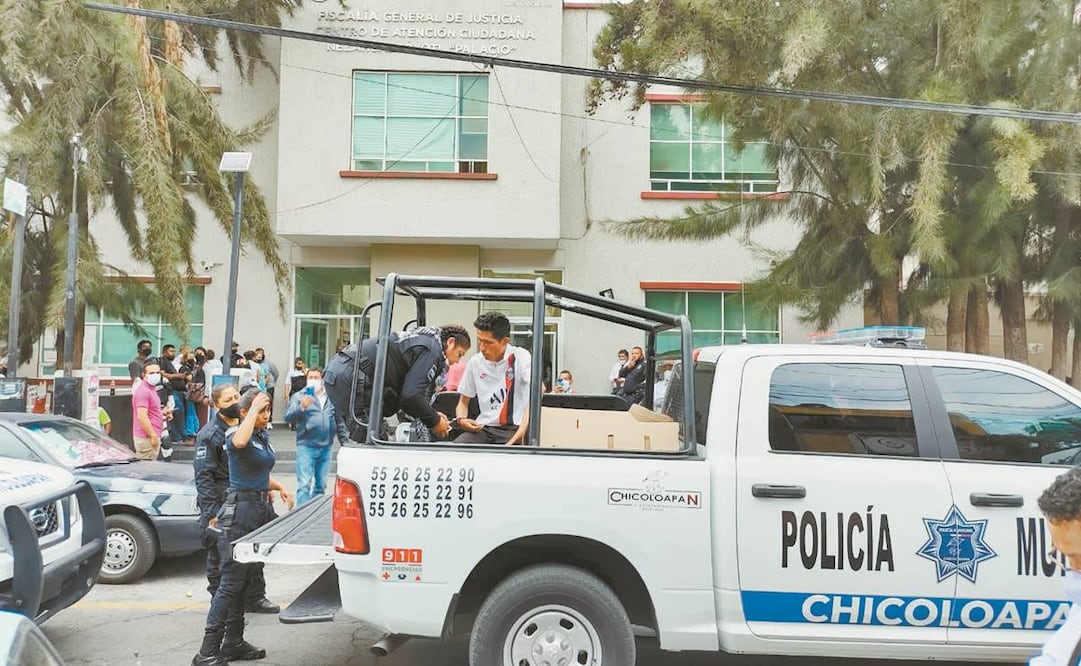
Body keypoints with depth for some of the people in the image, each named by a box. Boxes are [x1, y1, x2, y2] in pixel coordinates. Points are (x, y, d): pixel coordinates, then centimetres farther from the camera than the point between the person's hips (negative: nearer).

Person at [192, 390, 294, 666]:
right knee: (231, 581, -10)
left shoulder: (264, 436, 14)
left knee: (244, 580, 13)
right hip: (239, 510, -9)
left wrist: (280, 487, 8)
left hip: (261, 509, 9)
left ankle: (233, 643, 22)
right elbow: (240, 442, -38)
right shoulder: (235, 433, -11)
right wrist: (254, 408, -27)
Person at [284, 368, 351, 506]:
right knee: (304, 485, -9)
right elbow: (288, 417, -10)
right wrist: (301, 407, -27)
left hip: (326, 447, 4)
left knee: (321, 485, 12)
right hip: (306, 446, -4)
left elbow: (339, 421, 18)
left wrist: (345, 442, 16)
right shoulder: (299, 396, 2)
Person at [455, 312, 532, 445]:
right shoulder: (475, 362, 9)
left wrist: (522, 431, -28)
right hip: (483, 428, 4)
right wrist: (461, 420, -3)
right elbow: (463, 401, 20)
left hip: (514, 427, -4)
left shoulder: (520, 357, -4)